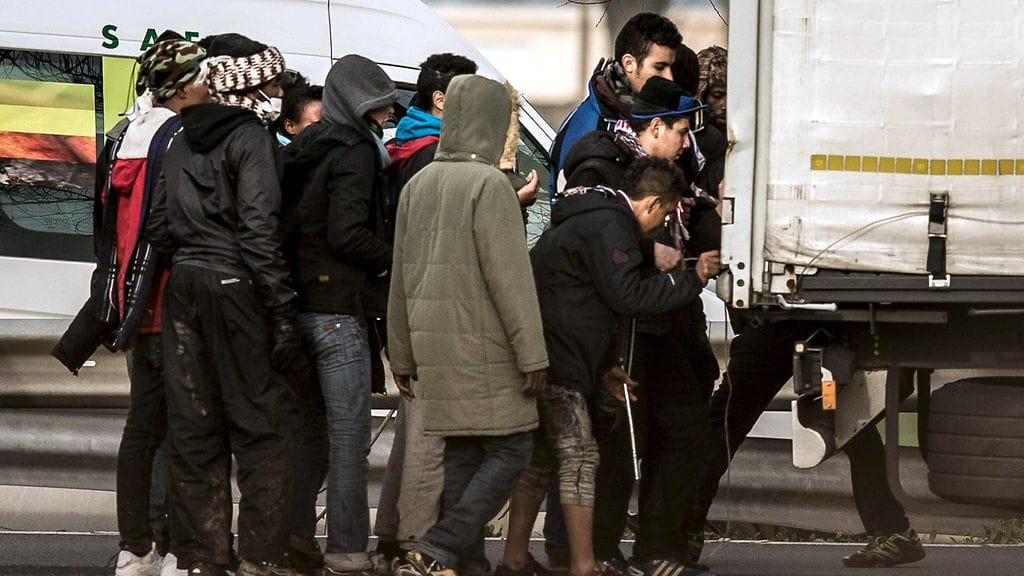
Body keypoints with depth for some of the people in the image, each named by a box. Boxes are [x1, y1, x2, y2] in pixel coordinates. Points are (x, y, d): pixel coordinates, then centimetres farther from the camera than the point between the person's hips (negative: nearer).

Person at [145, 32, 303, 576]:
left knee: (195, 430, 10)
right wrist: (282, 311, -17)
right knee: (263, 426, -1)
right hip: (236, 287, -7)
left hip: (183, 287, 7)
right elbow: (258, 231, -16)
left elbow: (159, 225, 12)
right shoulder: (251, 138, -9)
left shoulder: (184, 140, 14)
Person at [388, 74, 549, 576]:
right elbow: (510, 277, -16)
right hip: (482, 346, -8)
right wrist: (532, 355, -13)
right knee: (510, 450, -4)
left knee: (462, 452, 12)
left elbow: (401, 278, 16)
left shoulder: (418, 185, 11)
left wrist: (403, 355, 22)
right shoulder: (489, 184, -12)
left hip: (433, 343, 8)